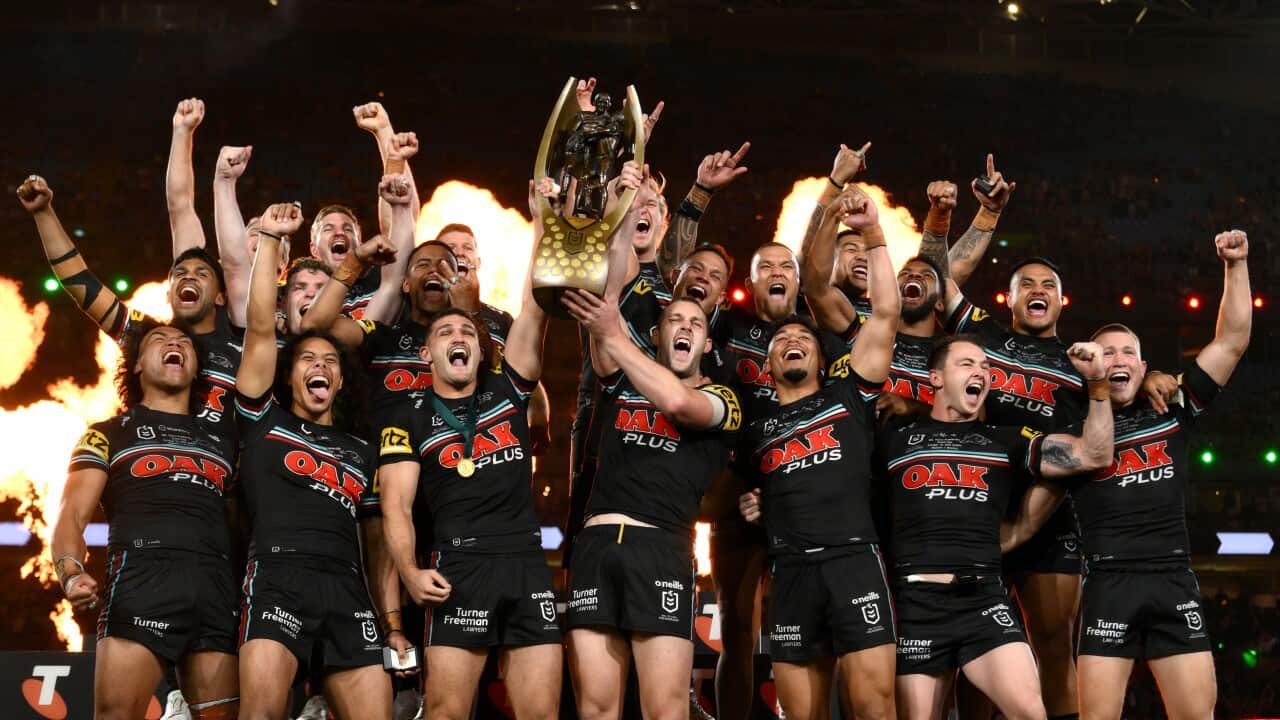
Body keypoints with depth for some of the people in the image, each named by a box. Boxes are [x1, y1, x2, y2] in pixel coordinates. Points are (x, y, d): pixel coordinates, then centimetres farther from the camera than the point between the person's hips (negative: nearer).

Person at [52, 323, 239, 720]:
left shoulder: (223, 438, 29)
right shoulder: (109, 434, 20)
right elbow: (72, 517, 8)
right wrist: (71, 574, -12)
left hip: (218, 588, 3)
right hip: (142, 579, -3)